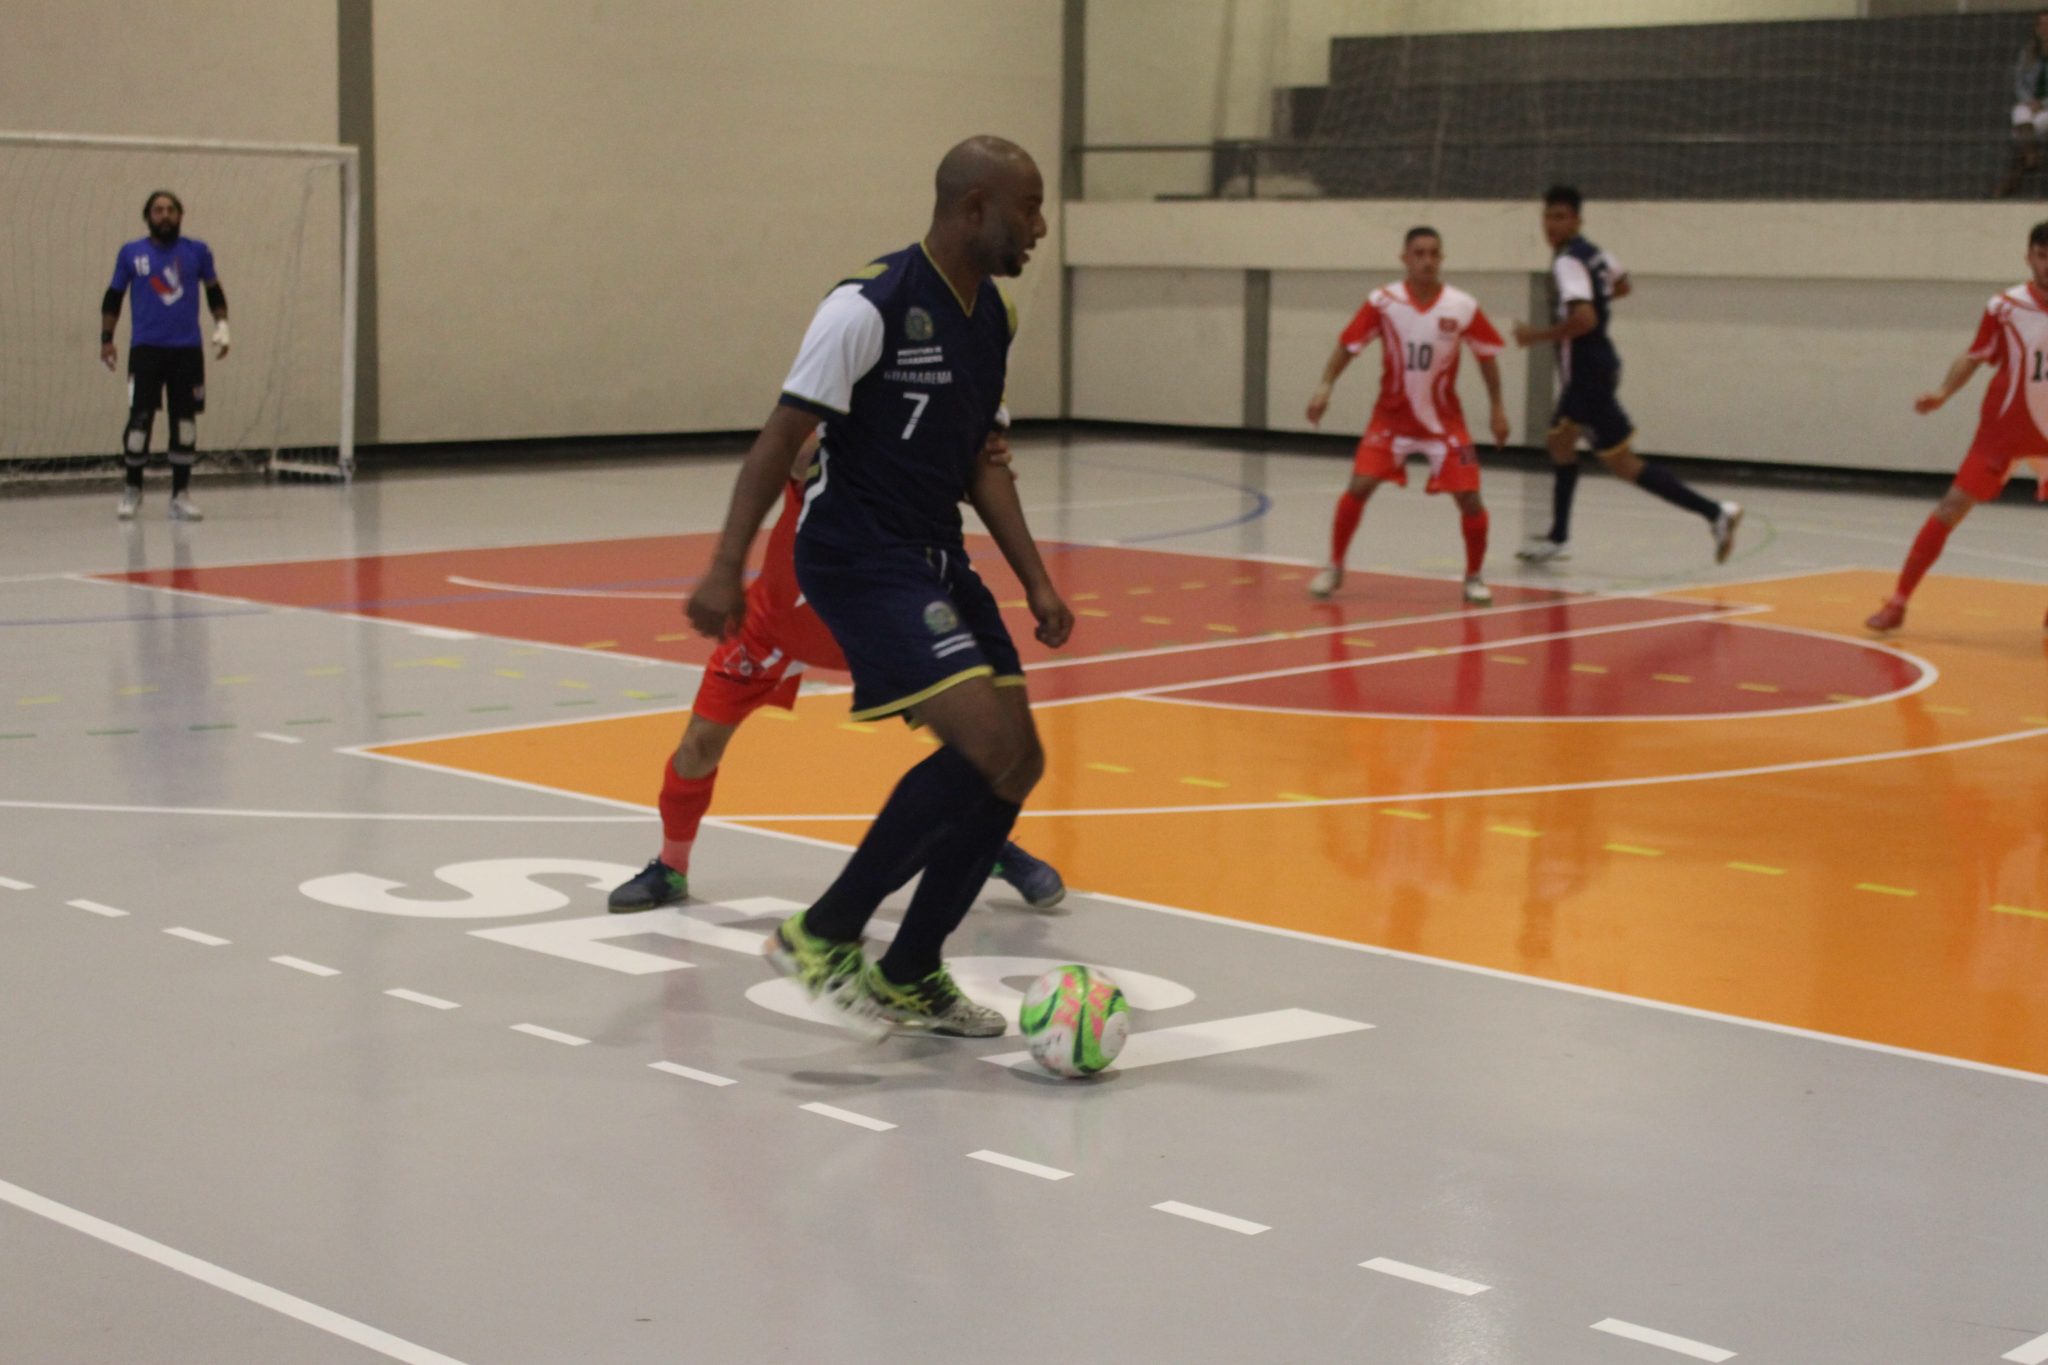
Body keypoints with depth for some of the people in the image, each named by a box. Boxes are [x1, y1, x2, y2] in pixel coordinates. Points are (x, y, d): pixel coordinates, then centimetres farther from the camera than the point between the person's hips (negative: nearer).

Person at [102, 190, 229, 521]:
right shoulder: (131, 253, 4)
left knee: (185, 422, 0)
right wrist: (106, 339, 9)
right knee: (139, 419, -5)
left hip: (187, 349, 1)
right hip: (145, 348, -1)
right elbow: (113, 298, 13)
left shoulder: (198, 252, 5)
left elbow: (214, 291, 17)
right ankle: (132, 490, 13)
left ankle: (180, 496, 9)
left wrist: (222, 327, 7)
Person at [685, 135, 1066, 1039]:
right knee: (988, 744, -21)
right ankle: (821, 937, -9)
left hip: (935, 558, 9)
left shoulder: (991, 317, 11)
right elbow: (782, 436, -15)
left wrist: (1036, 582, 11)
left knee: (1018, 763, 4)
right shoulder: (871, 305, -15)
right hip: (857, 556, -9)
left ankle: (908, 975, 16)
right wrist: (726, 567, -21)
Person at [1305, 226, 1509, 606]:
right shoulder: (1383, 302, -13)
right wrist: (1325, 386, -18)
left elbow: (1487, 355, 1)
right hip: (1391, 416, 0)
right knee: (1358, 486, -12)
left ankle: (1474, 576, 13)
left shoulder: (1463, 307, -12)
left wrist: (1497, 408, 1)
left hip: (1444, 420, 0)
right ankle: (1334, 567, 7)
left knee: (1469, 497, -8)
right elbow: (1347, 346, -5)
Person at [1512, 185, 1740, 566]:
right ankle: (1557, 538, 30)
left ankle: (1713, 512, -13)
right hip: (1590, 369, 10)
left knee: (1621, 461, -8)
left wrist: (1538, 335, -21)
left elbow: (1584, 320, -32)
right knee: (1560, 441, 22)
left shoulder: (1568, 263, -20)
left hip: (1587, 374, -10)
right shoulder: (1592, 252, 9)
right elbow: (1621, 285, 28)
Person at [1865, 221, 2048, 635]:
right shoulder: (2004, 307, -9)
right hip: (2002, 429, -3)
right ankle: (1898, 603, -6)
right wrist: (1944, 392, -16)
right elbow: (1974, 357, -2)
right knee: (1951, 507, -9)